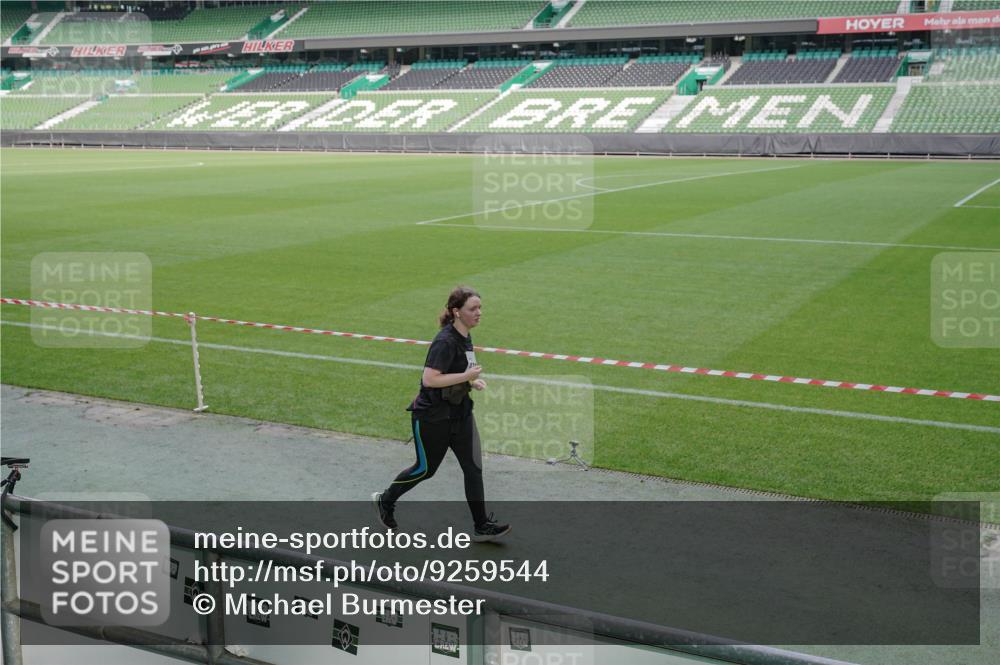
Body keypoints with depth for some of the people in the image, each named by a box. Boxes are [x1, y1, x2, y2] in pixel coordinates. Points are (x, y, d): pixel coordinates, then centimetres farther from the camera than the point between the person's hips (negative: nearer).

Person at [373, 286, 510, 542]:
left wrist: (471, 381, 5)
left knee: (473, 468, 2)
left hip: (459, 413, 8)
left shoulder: (465, 337, 6)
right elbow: (429, 379, -30)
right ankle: (385, 500, 33)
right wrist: (466, 376, -26)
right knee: (425, 468, 9)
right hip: (432, 417, -8)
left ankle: (482, 526, 8)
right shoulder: (445, 341, -23)